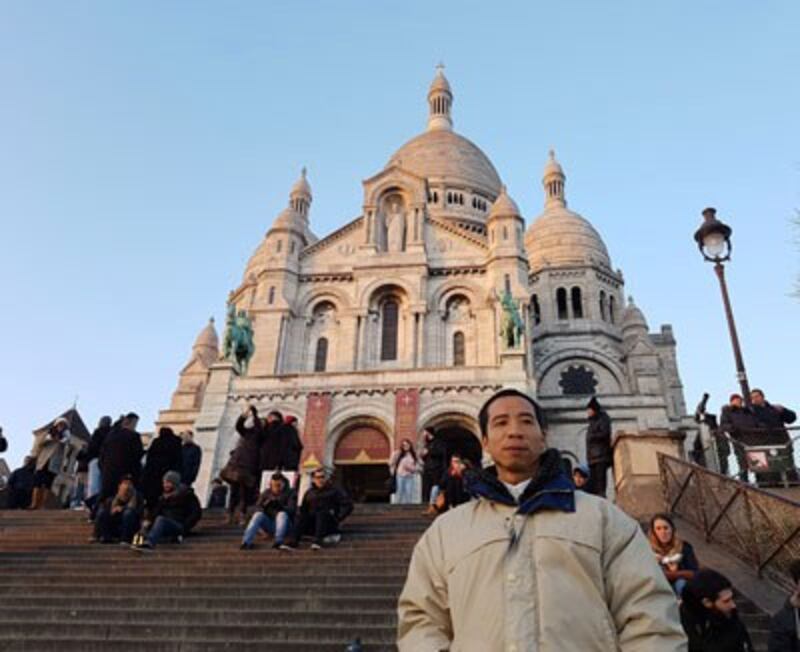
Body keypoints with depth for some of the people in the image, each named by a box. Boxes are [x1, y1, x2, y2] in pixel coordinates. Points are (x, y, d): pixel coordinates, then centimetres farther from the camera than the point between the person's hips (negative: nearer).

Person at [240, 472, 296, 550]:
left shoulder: (290, 493, 0)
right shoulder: (266, 493, 9)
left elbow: (291, 510, -13)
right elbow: (258, 509, 1)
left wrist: (280, 506, -31)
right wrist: (266, 505, -21)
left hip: (284, 524, -2)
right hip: (269, 525, 3)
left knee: (282, 514, -32)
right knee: (258, 514, -24)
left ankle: (278, 541, -43)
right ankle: (246, 542, -35)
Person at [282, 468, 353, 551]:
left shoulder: (334, 491, 6)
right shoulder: (309, 493, 17)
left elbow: (348, 505, -1)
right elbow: (303, 510, 17)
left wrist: (337, 518, -10)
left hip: (330, 524, -3)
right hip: (312, 525, 3)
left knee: (321, 513, -33)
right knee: (301, 516, -24)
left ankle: (318, 541, -47)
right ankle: (292, 542, -43)